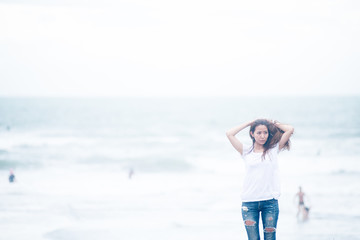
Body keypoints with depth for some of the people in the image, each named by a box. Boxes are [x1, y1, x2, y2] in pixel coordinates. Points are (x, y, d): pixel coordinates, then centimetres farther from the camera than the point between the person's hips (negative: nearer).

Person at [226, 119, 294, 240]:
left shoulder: (273, 149, 9)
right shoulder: (246, 151, 10)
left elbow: (290, 130, 4)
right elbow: (230, 134, 3)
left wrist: (272, 124, 14)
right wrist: (250, 123, 10)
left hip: (270, 201, 0)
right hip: (249, 202, 0)